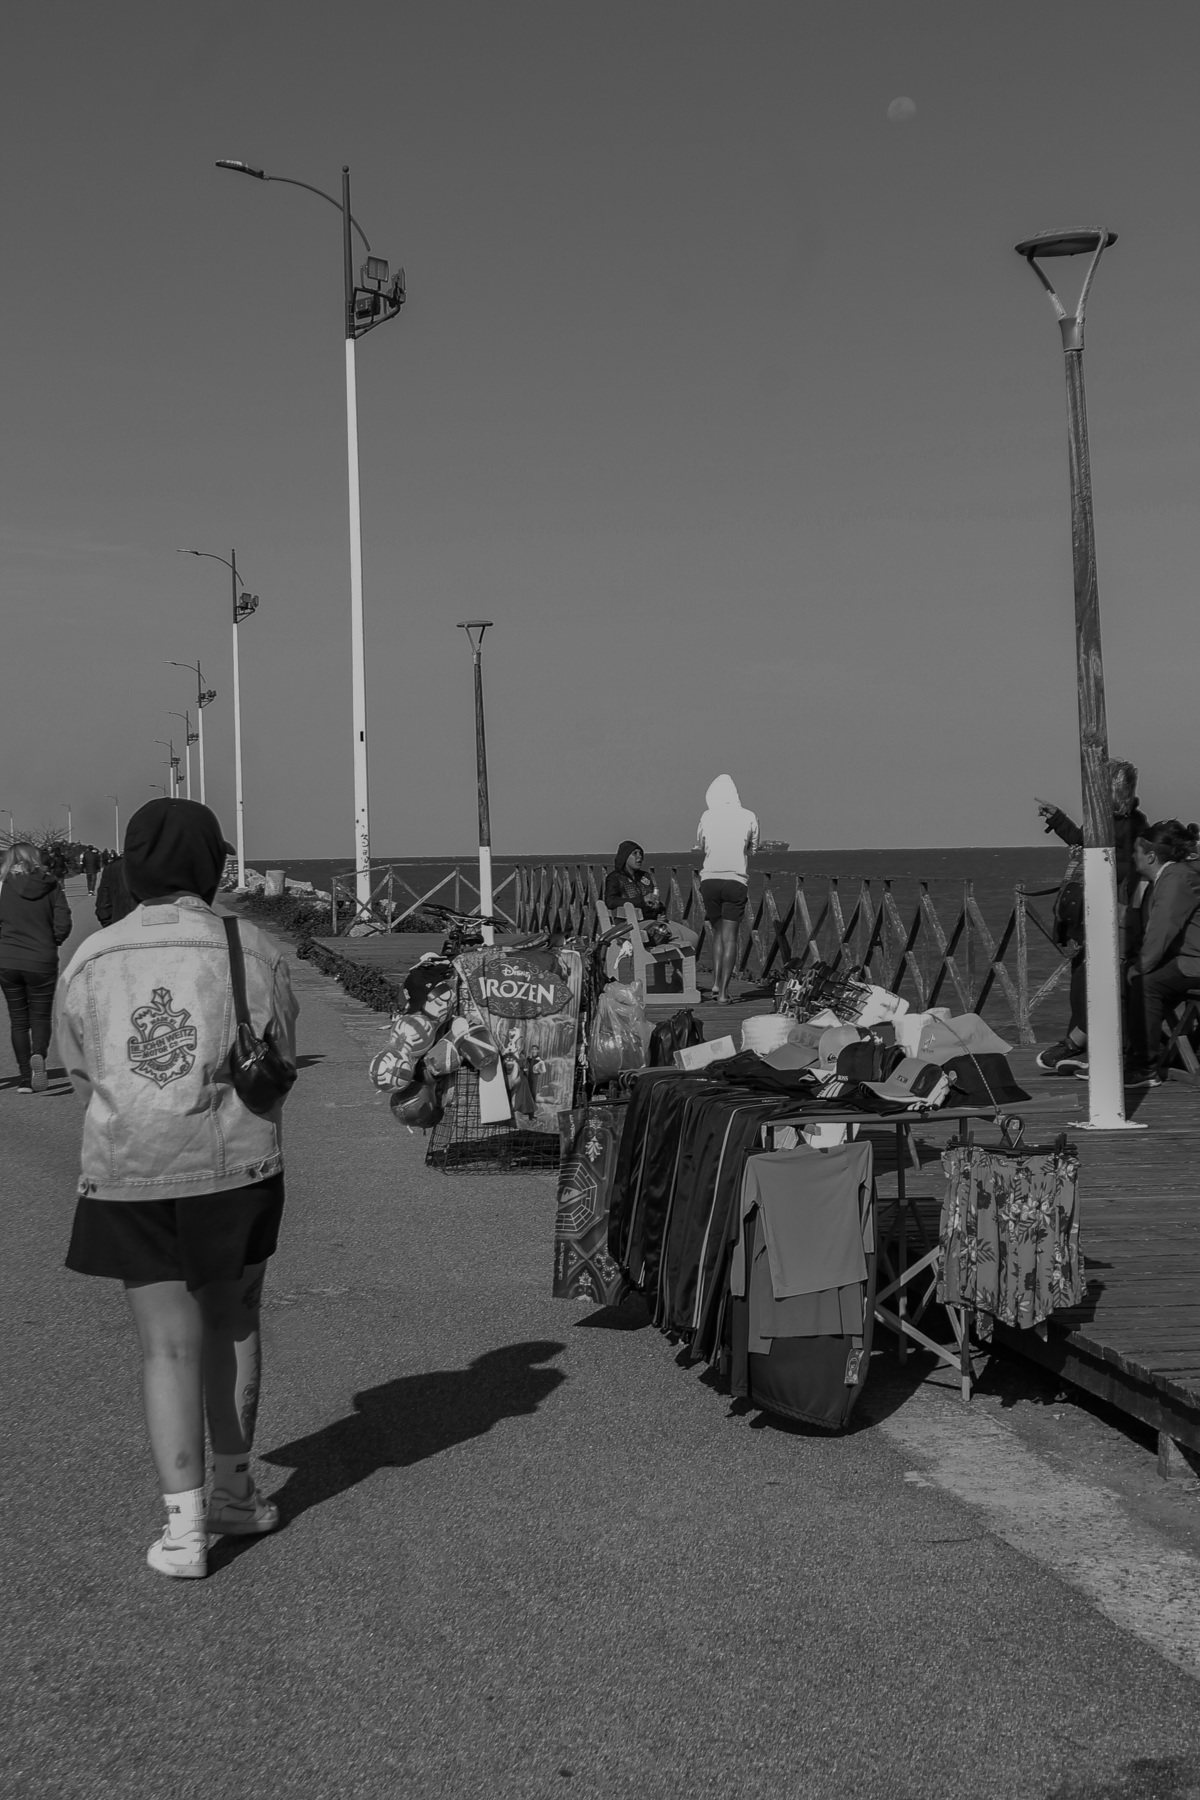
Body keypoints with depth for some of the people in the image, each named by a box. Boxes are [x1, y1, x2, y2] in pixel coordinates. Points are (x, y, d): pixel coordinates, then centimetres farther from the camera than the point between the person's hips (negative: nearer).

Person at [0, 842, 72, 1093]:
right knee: (40, 1016, 10)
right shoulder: (50, 886, -2)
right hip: (42, 961, 0)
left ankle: (25, 1076, 7)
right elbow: (63, 925, -7)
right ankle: (38, 1055, -20)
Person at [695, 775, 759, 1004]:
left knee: (718, 933, 17)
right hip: (736, 880, -1)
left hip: (710, 879, 1)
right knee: (730, 937, 1)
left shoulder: (707, 816, 4)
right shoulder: (748, 817, 1)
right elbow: (753, 850, 11)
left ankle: (716, 983, 4)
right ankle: (723, 992, -3)